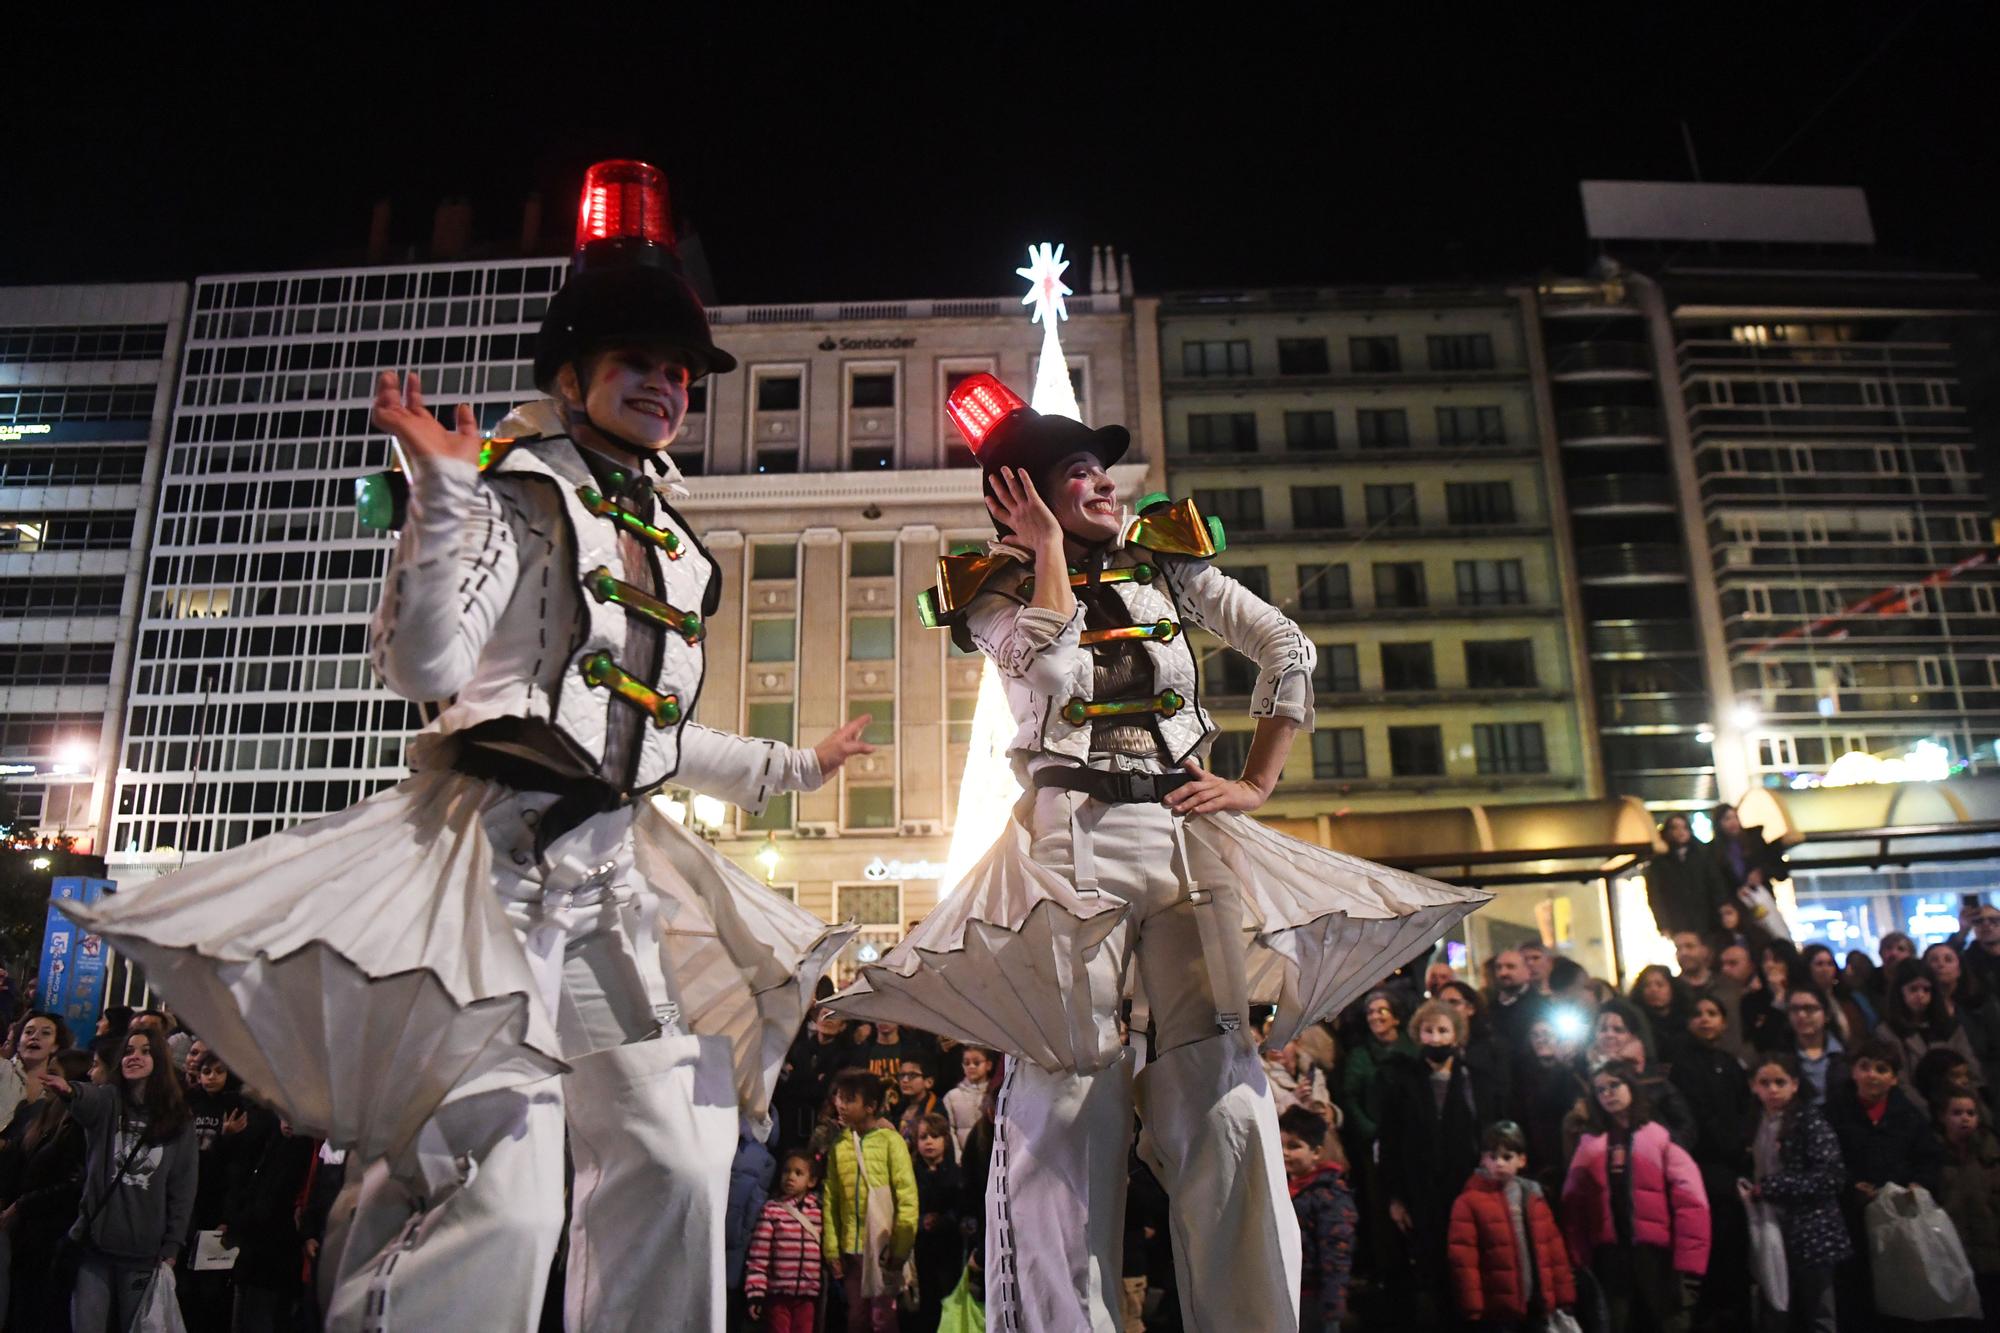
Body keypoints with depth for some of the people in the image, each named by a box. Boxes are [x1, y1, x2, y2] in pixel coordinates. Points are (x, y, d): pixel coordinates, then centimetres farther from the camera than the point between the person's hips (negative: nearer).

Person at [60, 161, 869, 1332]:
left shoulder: (671, 545, 19)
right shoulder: (511, 494, -1)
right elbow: (426, 667, -14)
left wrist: (788, 767, 32)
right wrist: (445, 490, -20)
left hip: (613, 876, 7)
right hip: (500, 853, -7)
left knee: (678, 1167, 4)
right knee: (503, 1196, -15)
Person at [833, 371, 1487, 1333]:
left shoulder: (1166, 560, 17)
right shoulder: (1000, 590, 10)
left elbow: (1289, 650, 13)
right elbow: (1051, 671, -12)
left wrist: (1257, 783, 5)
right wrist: (1048, 548, 0)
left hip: (1187, 833, 3)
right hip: (1071, 836, -2)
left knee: (1224, 1094, -2)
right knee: (1068, 1090, -6)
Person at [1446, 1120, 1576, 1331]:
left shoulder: (1534, 1198, 9)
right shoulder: (1470, 1201, -8)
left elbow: (1554, 1248, 12)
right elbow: (1463, 1258, -11)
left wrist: (1563, 1296, 10)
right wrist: (1472, 1305, -14)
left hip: (1536, 1304, 5)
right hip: (1498, 1308, -5)